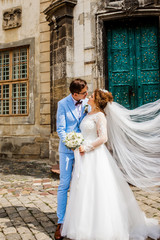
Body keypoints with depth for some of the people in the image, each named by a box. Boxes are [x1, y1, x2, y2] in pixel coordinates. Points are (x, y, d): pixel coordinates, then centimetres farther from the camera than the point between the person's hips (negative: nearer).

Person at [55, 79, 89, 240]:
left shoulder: (87, 102, 3)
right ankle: (60, 222, 13)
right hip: (67, 149, -3)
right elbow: (60, 129, -7)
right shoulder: (63, 104, -6)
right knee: (64, 185, 0)